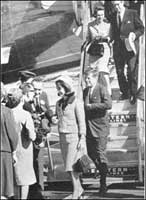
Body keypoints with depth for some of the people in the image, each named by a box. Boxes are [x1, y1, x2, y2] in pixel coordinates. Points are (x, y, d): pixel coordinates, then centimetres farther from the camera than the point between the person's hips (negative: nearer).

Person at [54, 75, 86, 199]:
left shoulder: (76, 102, -8)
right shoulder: (59, 103, 11)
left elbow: (81, 122, -9)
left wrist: (82, 139, -12)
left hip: (73, 135, -7)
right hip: (63, 136, 7)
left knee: (71, 166, -10)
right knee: (68, 166, 9)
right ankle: (79, 189, 22)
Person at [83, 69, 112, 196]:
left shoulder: (102, 89, -8)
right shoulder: (85, 91, 12)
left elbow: (108, 104, -22)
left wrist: (91, 106, -18)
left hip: (100, 127, -7)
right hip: (88, 127, 7)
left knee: (100, 155, -4)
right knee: (91, 153, 10)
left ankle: (103, 185, 5)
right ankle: (103, 172, 31)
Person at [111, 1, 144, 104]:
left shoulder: (133, 13, -1)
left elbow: (141, 28, 0)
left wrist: (135, 34, -17)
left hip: (130, 47, -4)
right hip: (118, 48, 4)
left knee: (132, 72, -4)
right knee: (119, 72, 6)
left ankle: (133, 94, 11)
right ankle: (125, 92, 22)